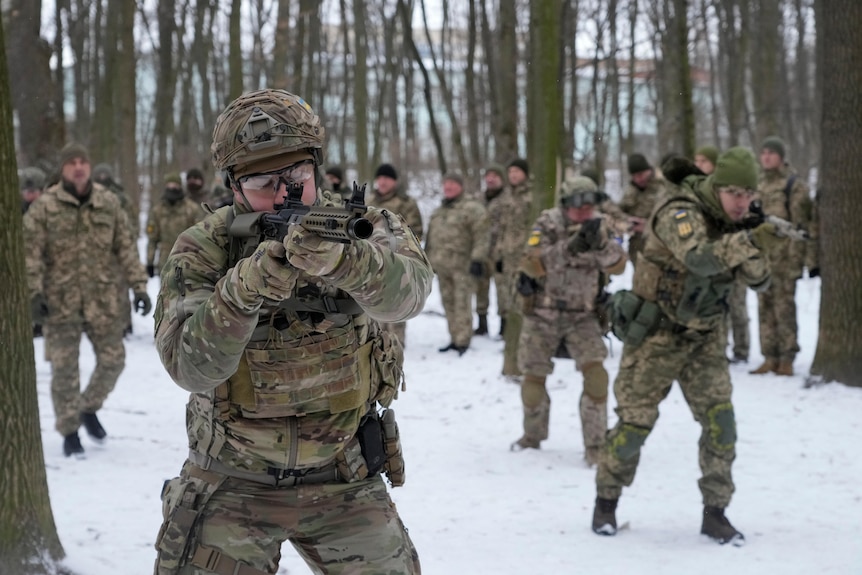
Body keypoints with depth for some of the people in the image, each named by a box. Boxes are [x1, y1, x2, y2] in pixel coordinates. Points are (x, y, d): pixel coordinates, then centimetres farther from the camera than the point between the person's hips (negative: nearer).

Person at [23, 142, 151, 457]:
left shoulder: (109, 203, 4)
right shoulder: (45, 207, -4)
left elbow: (125, 248, 7)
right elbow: (31, 253, -6)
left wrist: (138, 286, 2)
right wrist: (34, 294, -13)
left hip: (103, 299, 3)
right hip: (60, 301, -2)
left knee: (112, 359, 6)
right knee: (65, 368, 1)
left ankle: (89, 408, 32)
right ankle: (69, 432, 13)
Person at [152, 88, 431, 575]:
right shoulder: (202, 252, -9)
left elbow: (405, 292, -29)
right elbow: (190, 366, -21)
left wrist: (338, 259, -49)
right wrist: (243, 290, -37)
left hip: (344, 481, 1)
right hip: (233, 483, -1)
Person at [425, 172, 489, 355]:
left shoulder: (472, 209, -6)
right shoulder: (438, 211, 20)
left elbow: (481, 237, -13)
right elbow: (431, 237, 26)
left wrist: (477, 259, -20)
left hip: (462, 264, -8)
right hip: (442, 265, 8)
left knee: (462, 303, -9)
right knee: (448, 302, 10)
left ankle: (463, 341, -8)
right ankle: (455, 339, 17)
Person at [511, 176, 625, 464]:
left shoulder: (600, 226, -5)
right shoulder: (548, 224, -13)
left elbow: (617, 265, -17)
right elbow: (532, 264, -27)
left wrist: (601, 243, -37)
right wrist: (571, 246, -39)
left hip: (582, 316, 1)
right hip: (543, 313, -1)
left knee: (596, 374, -16)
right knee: (533, 378, 6)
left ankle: (596, 446, -7)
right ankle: (533, 436, 32)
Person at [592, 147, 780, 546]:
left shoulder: (733, 223, 0)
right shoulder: (680, 213, -22)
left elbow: (759, 280, -3)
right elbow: (698, 258, -41)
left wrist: (753, 251, -24)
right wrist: (751, 241, -51)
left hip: (704, 337, 6)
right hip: (655, 333, -5)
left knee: (720, 420, -6)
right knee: (635, 421, 2)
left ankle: (715, 513, 3)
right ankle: (606, 500, 22)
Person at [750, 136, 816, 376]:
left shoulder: (794, 185, -5)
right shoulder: (757, 185, 15)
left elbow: (803, 223, -8)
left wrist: (808, 257, -12)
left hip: (784, 256, -6)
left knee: (784, 307, -6)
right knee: (765, 307, 8)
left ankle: (787, 359, 0)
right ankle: (770, 358, 14)